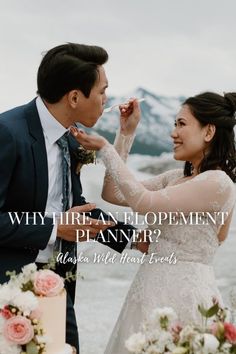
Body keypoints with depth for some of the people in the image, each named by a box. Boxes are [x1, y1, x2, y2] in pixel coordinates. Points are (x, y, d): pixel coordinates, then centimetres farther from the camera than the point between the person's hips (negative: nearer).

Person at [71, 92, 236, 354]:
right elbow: (113, 194, 12)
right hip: (153, 289, 8)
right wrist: (126, 133, 9)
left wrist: (104, 148, -12)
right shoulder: (175, 178, 11)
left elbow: (143, 202, -19)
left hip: (182, 295, -8)